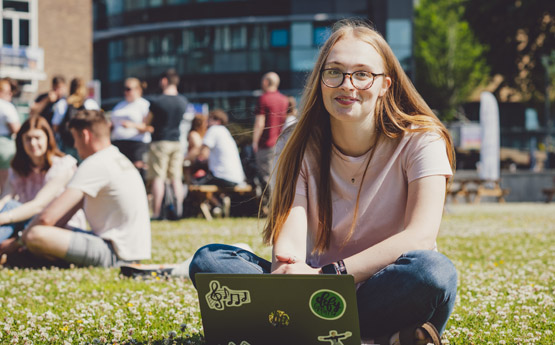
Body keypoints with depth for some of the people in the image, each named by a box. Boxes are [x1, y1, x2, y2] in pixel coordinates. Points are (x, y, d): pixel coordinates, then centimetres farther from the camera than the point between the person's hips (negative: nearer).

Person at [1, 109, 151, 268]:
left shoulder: (95, 164, -16)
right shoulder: (119, 159, 16)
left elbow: (48, 217, -20)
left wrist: (19, 242, -4)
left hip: (115, 253, -10)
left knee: (35, 235, -24)